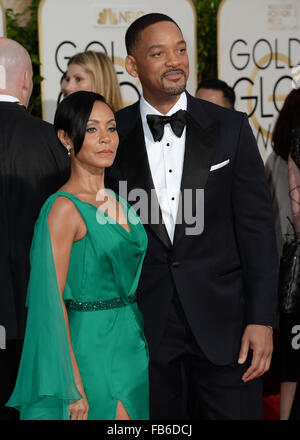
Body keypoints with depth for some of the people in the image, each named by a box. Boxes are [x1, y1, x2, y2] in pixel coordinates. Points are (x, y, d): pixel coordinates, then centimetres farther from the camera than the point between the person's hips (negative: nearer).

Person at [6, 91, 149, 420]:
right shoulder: (63, 208, -14)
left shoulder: (117, 202, 9)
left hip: (132, 343, 8)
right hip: (90, 347, -8)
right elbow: (52, 298, -18)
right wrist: (73, 386, -21)